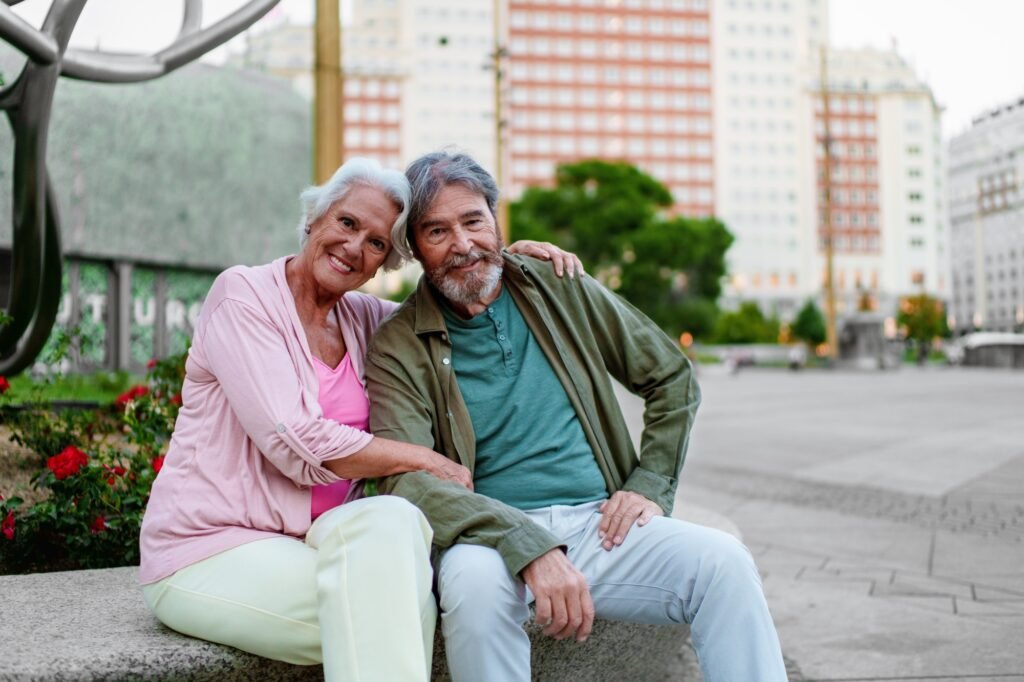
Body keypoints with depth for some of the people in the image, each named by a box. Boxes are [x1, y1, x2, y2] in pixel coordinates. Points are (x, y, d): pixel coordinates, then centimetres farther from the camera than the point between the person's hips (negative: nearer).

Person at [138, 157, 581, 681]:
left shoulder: (360, 317, 9)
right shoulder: (243, 295, -8)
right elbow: (296, 443, -18)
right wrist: (426, 461, -14)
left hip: (309, 540, 5)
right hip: (208, 552, -5)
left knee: (391, 520, -27)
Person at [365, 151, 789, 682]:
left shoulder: (560, 292, 10)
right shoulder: (398, 348, -1)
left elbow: (671, 378, 18)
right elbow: (406, 482, -15)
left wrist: (651, 487, 4)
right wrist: (529, 546, -29)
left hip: (600, 524, 2)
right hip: (494, 536, -2)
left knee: (723, 561, -24)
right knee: (477, 577, -36)